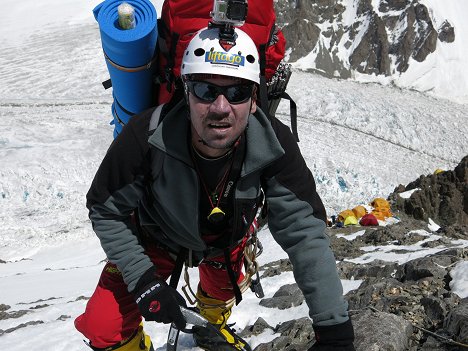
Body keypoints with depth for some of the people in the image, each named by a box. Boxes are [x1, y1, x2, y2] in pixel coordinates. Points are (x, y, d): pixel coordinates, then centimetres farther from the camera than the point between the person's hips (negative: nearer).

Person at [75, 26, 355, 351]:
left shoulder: (274, 146, -35)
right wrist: (143, 281, -30)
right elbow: (106, 210, -23)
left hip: (228, 241, 2)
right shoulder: (146, 137, -39)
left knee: (222, 294, 29)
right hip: (156, 237, -2)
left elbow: (305, 232, -32)